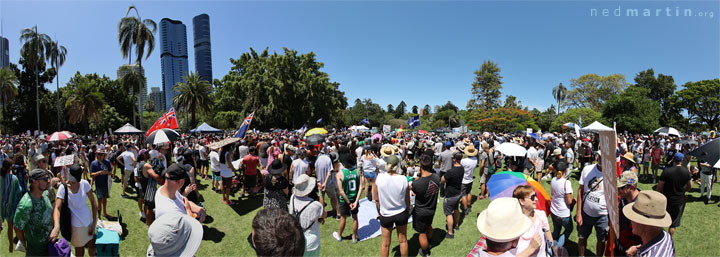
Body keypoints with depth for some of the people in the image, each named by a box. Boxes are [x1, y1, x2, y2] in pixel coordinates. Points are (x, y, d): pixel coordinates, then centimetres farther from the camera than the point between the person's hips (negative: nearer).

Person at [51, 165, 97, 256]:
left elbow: (93, 202, -3)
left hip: (89, 222, 2)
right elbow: (57, 208, -24)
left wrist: (94, 222, -6)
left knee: (92, 246, 18)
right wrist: (56, 226, -41)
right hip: (76, 225, -2)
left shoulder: (85, 183, -11)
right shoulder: (63, 188, -16)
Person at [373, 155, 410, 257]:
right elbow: (407, 200, -6)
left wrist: (379, 212, 7)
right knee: (403, 240, 20)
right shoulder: (403, 179, -17)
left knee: (385, 243, 17)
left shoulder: (379, 178, -18)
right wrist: (407, 212, 12)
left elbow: (376, 199, -9)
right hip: (401, 214, 0)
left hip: (385, 215, 0)